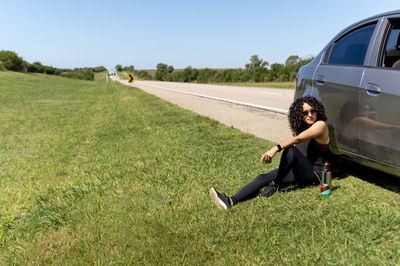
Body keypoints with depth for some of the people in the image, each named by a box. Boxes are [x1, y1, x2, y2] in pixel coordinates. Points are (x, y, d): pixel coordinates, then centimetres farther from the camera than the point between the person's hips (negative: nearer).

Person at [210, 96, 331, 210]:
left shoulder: (321, 125, -11)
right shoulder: (305, 127, 16)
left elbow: (298, 139, -27)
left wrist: (275, 149, -40)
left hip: (314, 173, -7)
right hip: (303, 172, 7)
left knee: (291, 150, -33)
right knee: (263, 177, -13)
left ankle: (274, 185, -19)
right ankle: (231, 201, -28)